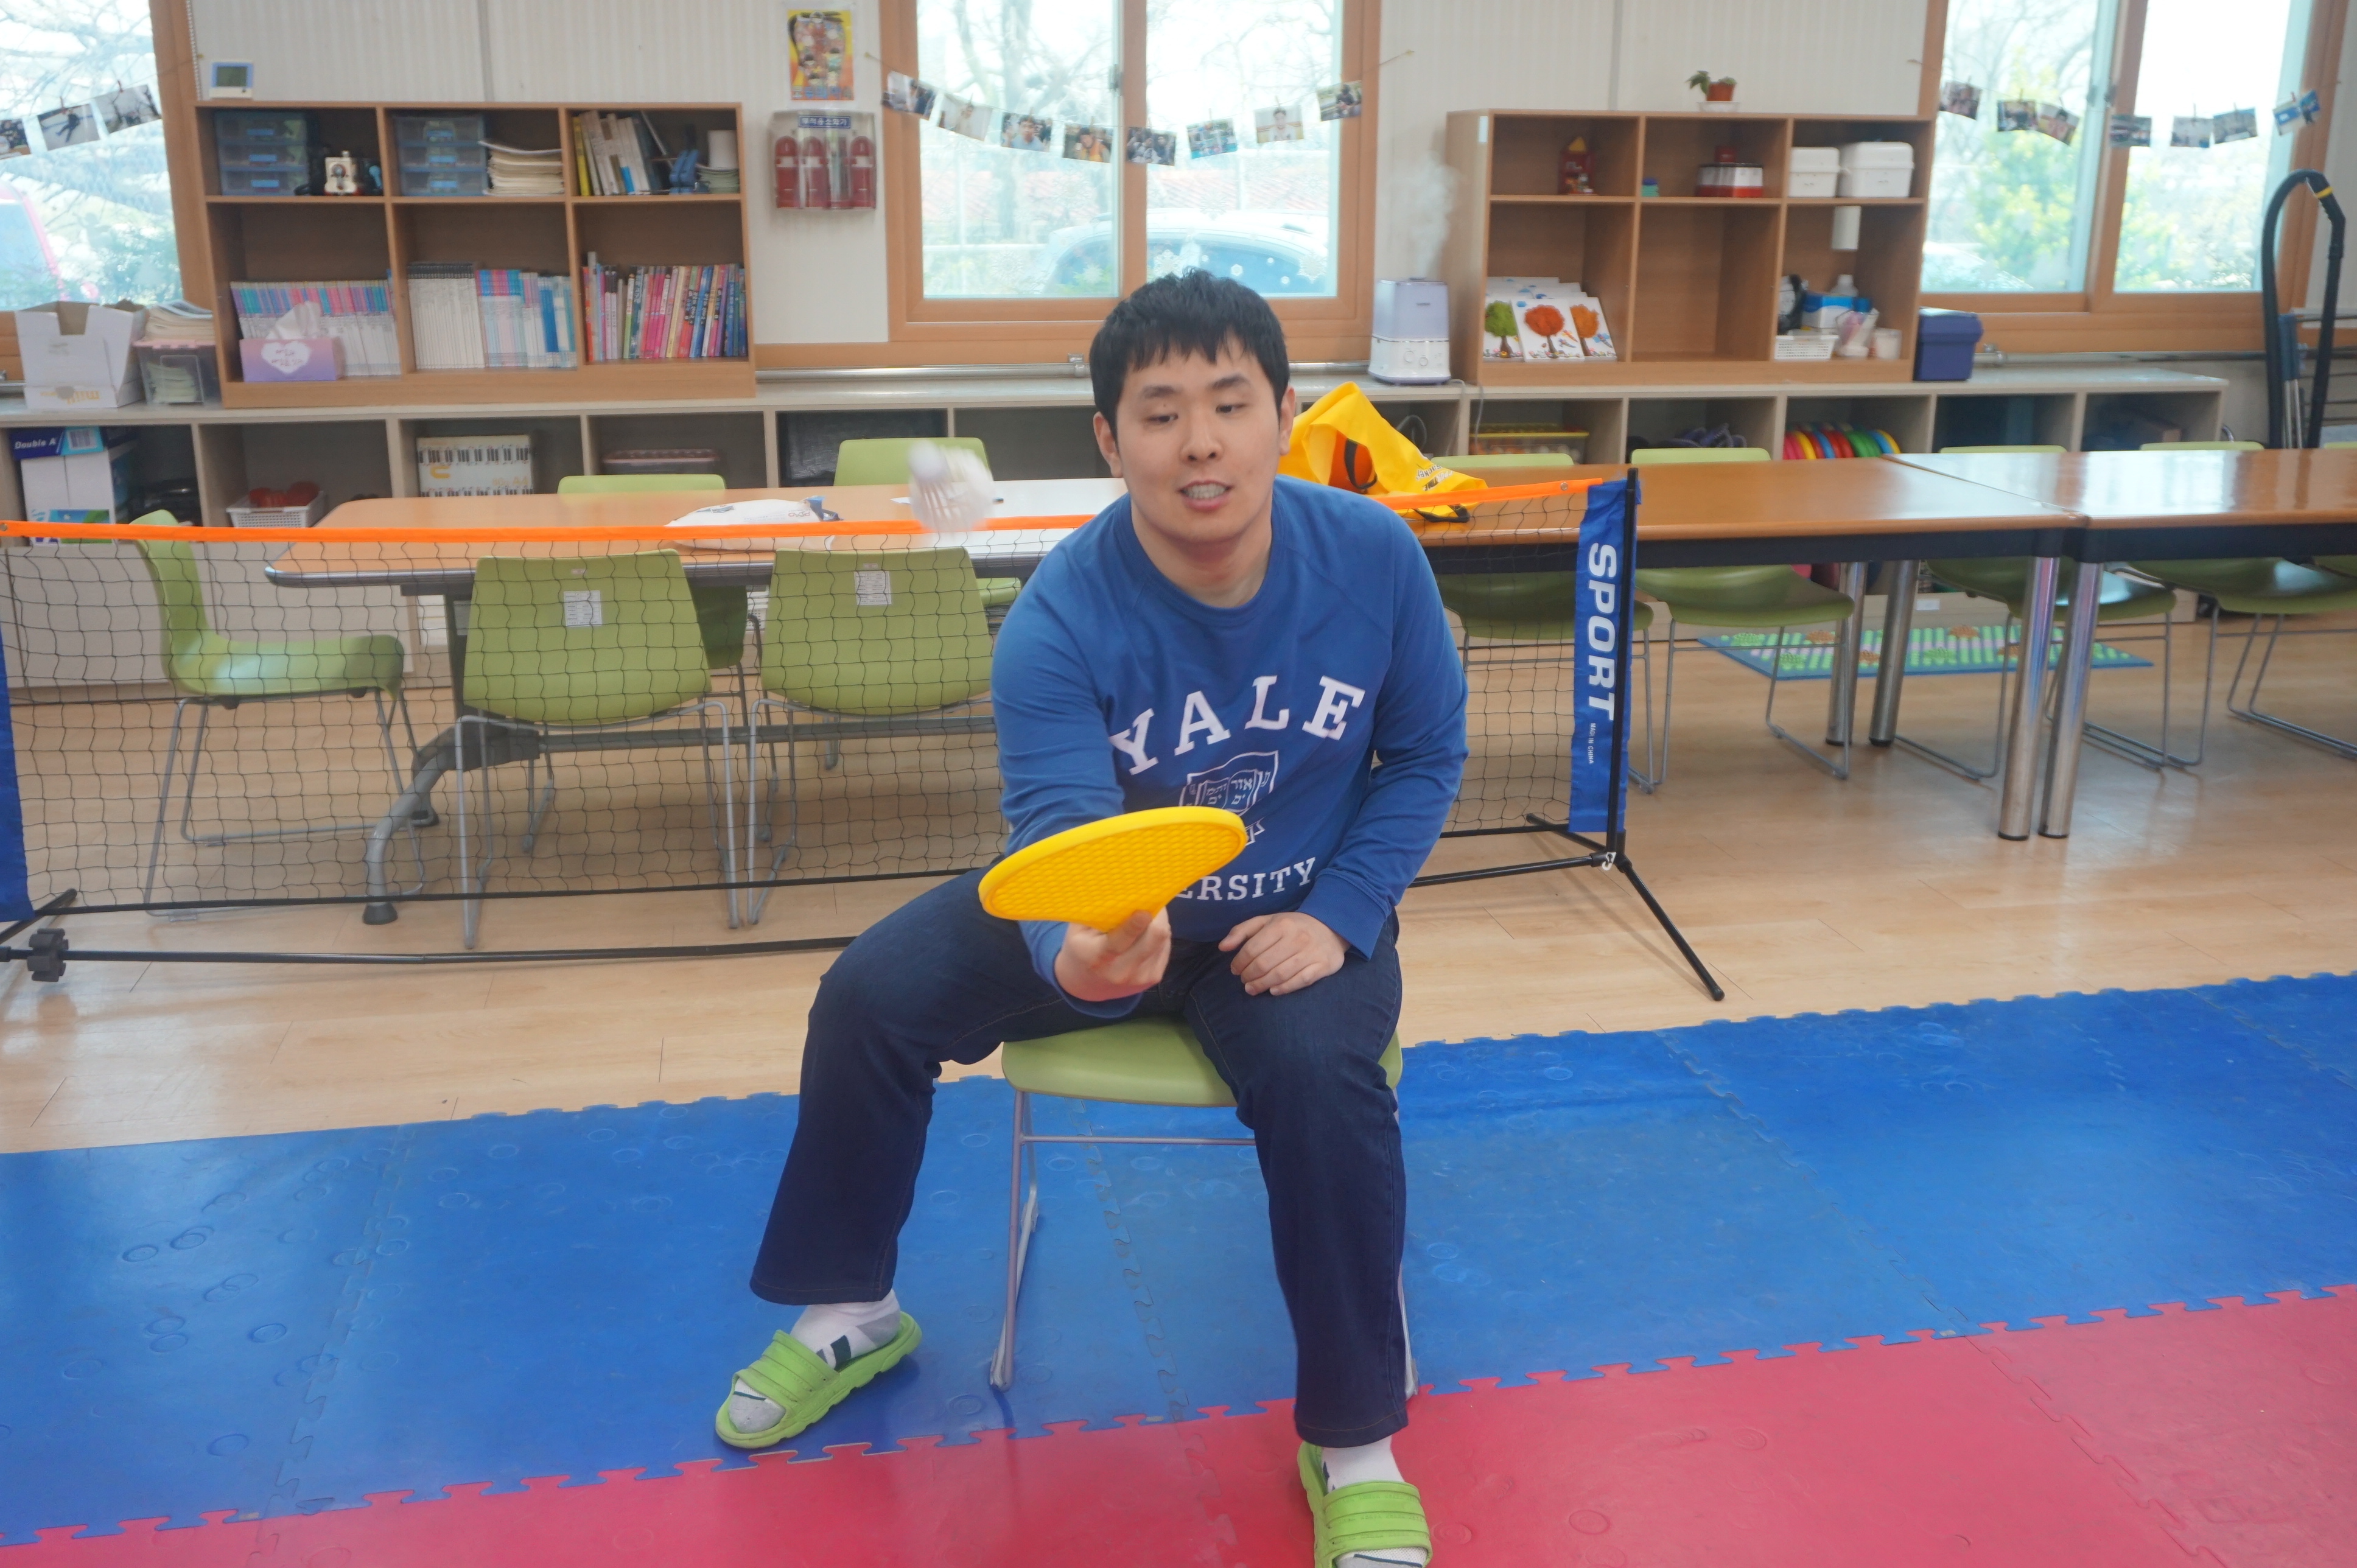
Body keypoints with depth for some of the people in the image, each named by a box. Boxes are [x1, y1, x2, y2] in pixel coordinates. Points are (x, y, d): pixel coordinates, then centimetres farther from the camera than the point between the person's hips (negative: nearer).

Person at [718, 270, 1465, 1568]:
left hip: (1299, 912, -1)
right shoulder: (1060, 619, -22)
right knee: (873, 994, -14)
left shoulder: (1374, 558, -17)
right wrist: (1080, 956, -55)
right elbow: (1055, 830, -31)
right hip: (1106, 904, 1)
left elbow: (1425, 757, -4)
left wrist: (1337, 918, -17)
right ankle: (847, 1312, 12)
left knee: (1317, 1074, -32)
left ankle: (1355, 1448, -10)